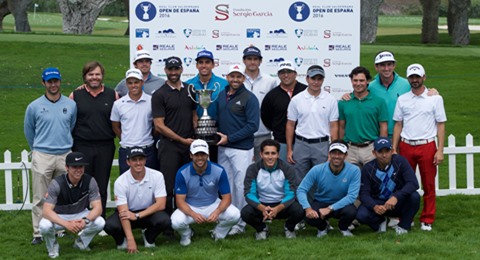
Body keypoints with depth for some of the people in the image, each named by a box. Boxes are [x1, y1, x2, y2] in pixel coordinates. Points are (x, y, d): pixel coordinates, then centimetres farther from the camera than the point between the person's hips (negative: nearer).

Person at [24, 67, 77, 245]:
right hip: (42, 157, -2)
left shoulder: (71, 105, 5)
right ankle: (38, 233, 2)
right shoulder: (34, 106, 0)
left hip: (65, 156, 2)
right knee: (40, 198, -2)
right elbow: (28, 131, 12)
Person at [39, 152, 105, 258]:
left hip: (80, 215, 2)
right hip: (59, 217, -2)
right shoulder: (57, 183, -25)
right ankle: (53, 246, 1)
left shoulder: (90, 181, -18)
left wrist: (85, 220, -42)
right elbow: (47, 211, -31)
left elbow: (97, 208, -20)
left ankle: (81, 242, 6)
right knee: (45, 225, -35)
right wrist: (66, 224, -47)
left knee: (100, 222, -27)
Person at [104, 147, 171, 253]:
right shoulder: (120, 181, -20)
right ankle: (122, 239, 6)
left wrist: (137, 216, -28)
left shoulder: (157, 176, -16)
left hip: (149, 212, 1)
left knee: (164, 220, -32)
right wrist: (130, 240, -33)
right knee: (110, 225, -31)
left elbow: (161, 204, -19)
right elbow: (123, 212, -24)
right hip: (128, 213, -1)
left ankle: (148, 236, 4)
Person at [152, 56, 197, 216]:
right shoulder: (159, 95, -4)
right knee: (168, 186, -4)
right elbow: (159, 126, -8)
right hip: (169, 146, -4)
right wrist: (182, 140, -9)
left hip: (189, 145, 5)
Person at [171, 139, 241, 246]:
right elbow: (180, 200, -15)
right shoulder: (182, 173, -16)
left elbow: (227, 197, -12)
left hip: (213, 206, 1)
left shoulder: (219, 171, -15)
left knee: (234, 214, -27)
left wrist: (217, 212, -35)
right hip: (190, 208, -1)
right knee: (176, 221, -32)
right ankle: (186, 234, 7)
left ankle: (218, 234, 7)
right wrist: (193, 214, -36)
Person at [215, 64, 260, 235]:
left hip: (241, 149, -6)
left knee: (240, 185, -3)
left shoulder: (249, 98, -7)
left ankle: (240, 223, 5)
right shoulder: (221, 95, 11)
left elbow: (252, 126, -13)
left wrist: (229, 138, -14)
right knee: (226, 185, 11)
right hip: (222, 148, 6)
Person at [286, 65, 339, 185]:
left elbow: (334, 127, 1)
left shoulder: (330, 100, 1)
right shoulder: (296, 100, 2)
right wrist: (289, 150, 2)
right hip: (301, 144, 1)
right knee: (299, 182, 6)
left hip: (322, 145, -1)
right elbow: (290, 125, 6)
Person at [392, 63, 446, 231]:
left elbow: (441, 125, 0)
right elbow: (398, 125, 11)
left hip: (427, 146, -2)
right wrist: (394, 150, 5)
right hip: (406, 146, 2)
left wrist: (440, 150, -7)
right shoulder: (402, 99, 9)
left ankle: (427, 220, 10)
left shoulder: (435, 98, 1)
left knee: (428, 185, 1)